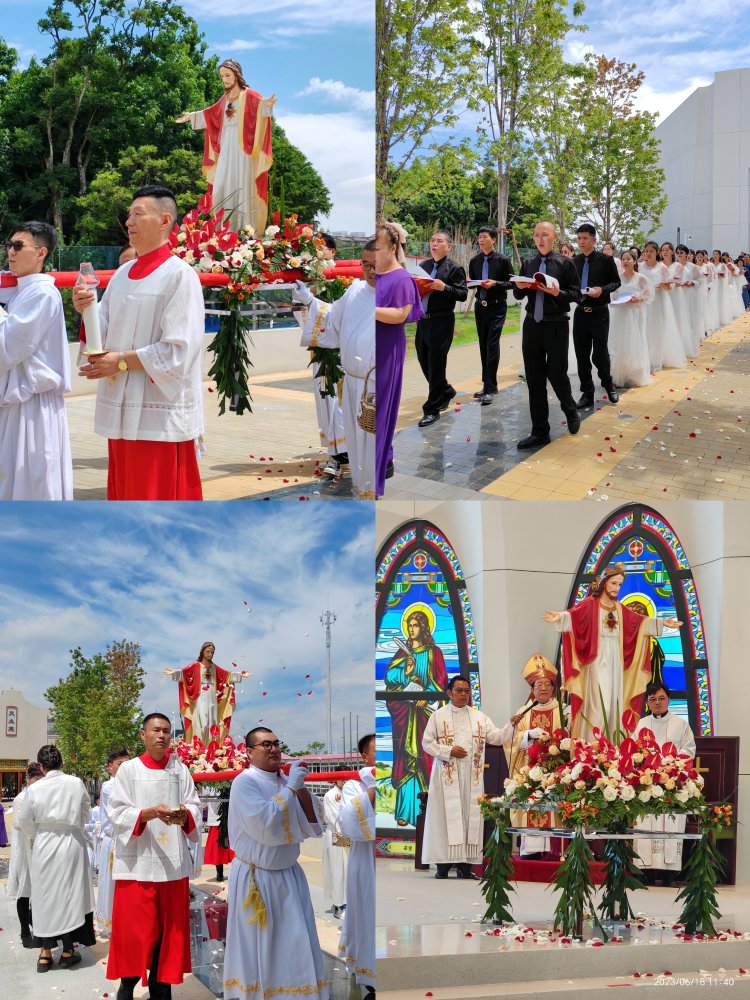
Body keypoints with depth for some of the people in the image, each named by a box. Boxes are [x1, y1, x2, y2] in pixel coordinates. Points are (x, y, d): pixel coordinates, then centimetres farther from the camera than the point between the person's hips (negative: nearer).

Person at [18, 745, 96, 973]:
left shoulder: (35, 788, -9)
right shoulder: (76, 783, -9)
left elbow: (25, 821, 0)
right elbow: (85, 812, 5)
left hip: (44, 845, 0)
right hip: (71, 843, 0)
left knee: (45, 895, 9)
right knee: (69, 894, 8)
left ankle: (45, 953, 12)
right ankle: (67, 951, 14)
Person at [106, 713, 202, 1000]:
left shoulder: (180, 770, 9)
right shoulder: (128, 769, 1)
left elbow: (195, 809, 5)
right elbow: (118, 813, -6)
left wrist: (184, 815, -18)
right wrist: (151, 813, -22)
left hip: (173, 862, 3)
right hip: (137, 861, -3)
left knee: (169, 930, 5)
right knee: (136, 931, -4)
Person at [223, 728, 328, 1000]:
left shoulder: (285, 782, 8)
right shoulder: (244, 782, -12)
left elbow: (311, 827, 7)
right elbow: (265, 826, -24)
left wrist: (302, 789, -5)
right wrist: (290, 788, -18)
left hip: (289, 875, 6)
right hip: (256, 879, -6)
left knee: (296, 946, 5)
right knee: (257, 948, 0)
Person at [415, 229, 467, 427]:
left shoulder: (454, 268, -5)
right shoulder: (423, 266, 13)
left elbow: (463, 294, -11)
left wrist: (444, 287, -24)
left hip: (442, 322, -6)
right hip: (423, 320, 6)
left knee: (436, 364, -3)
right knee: (424, 361, 13)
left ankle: (432, 409, 4)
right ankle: (446, 391, 37)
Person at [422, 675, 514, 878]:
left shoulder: (479, 717, 14)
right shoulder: (438, 716, 6)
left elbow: (496, 737, 8)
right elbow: (427, 742, 3)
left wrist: (511, 726, -10)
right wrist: (448, 751, -10)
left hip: (472, 776, 3)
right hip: (447, 774, -3)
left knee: (470, 814, -1)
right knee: (448, 815, -6)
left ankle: (465, 864, 2)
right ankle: (443, 864, -4)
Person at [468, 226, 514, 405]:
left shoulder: (502, 260, -6)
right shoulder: (474, 261, 7)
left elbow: (511, 283, -4)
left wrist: (495, 283, -18)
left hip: (497, 307, -5)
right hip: (480, 306, 5)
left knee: (492, 345, -11)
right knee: (483, 345, 10)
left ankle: (489, 388, -11)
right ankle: (488, 385, 19)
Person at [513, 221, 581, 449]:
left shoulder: (565, 263, -2)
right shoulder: (528, 264, 9)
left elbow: (576, 293, -4)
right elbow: (518, 295, 12)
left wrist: (558, 293, -21)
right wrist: (520, 287, -10)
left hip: (556, 326, -4)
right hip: (531, 325, 4)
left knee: (557, 374, 0)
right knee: (534, 380, 4)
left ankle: (571, 411, 32)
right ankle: (539, 432, 11)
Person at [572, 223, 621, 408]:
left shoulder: (606, 260, -4)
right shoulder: (574, 261, 5)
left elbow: (616, 282, 0)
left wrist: (602, 289, -17)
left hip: (599, 313, -3)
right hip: (580, 312, 3)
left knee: (600, 354, 0)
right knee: (582, 355, 5)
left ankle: (608, 384, 27)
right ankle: (587, 394, 14)